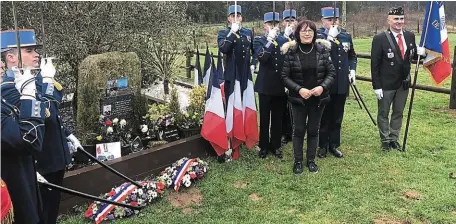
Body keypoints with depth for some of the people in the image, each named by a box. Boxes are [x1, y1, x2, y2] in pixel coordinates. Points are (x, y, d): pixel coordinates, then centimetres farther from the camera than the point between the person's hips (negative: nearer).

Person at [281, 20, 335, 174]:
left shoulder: (322, 51, -2)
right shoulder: (291, 52, -7)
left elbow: (331, 73, -1)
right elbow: (285, 76, -7)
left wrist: (323, 87, -18)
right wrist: (299, 89, -20)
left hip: (318, 98, 2)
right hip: (298, 98, -1)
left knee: (313, 130, 11)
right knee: (299, 130, 7)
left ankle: (311, 160, 26)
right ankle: (298, 161, 22)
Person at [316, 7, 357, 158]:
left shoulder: (346, 35, 7)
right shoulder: (317, 36, -7)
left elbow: (352, 55, 20)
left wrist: (352, 70, 6)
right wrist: (330, 37, -24)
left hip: (342, 84, 4)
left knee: (337, 117, 12)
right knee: (324, 116, 7)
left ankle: (334, 145, 25)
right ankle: (323, 146, 20)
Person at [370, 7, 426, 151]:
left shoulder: (410, 36, 0)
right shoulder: (379, 39, -15)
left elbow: (413, 56, 13)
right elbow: (375, 65, -14)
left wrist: (420, 53, -11)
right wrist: (376, 86, -16)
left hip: (404, 83, 5)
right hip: (386, 85, -4)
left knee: (398, 113, 16)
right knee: (383, 113, 10)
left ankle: (394, 139, 31)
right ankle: (385, 140, 26)